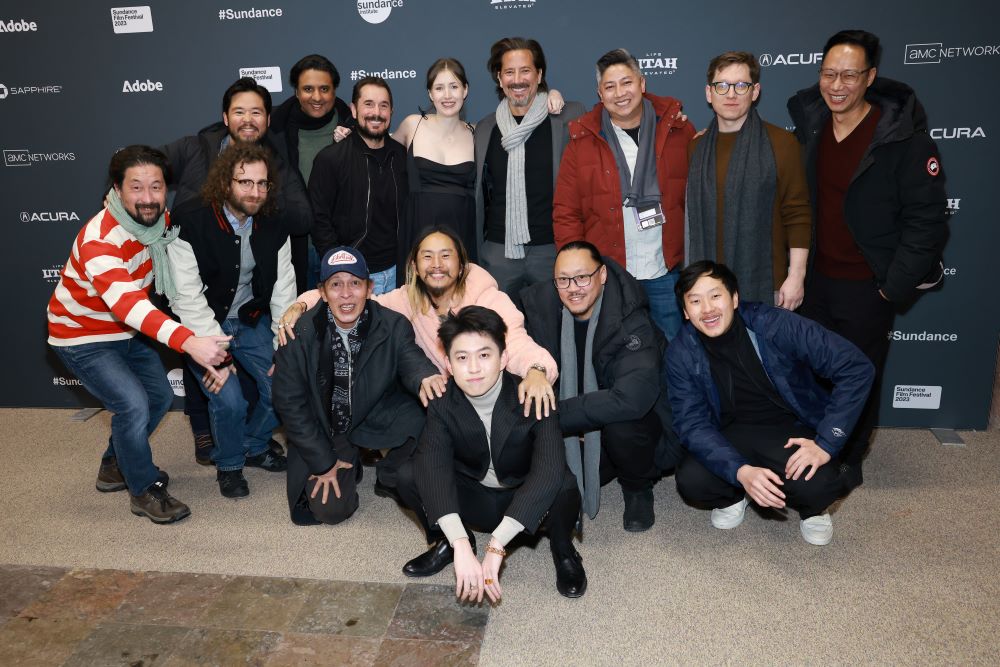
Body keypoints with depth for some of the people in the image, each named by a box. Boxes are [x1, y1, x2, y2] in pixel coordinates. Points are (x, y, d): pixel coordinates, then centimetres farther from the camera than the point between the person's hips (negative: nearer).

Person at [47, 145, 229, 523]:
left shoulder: (161, 220, -9)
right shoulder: (100, 240, -33)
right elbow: (128, 305, -49)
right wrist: (189, 342, -62)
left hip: (126, 332, 8)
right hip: (82, 337, -8)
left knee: (160, 397, 15)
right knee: (133, 405, -20)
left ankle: (115, 466, 37)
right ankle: (144, 490, 3)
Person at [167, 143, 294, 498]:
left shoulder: (274, 229, -5)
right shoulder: (190, 225, -20)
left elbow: (283, 293, -2)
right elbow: (188, 297, -23)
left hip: (251, 321, 5)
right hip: (203, 323, -4)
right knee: (229, 399, -20)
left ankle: (254, 446, 24)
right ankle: (229, 465, 11)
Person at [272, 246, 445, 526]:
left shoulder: (394, 326, -13)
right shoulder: (299, 333, -16)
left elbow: (409, 358, -29)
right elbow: (288, 401, -10)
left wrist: (424, 377, -56)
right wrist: (322, 461, -11)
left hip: (378, 417, 1)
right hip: (322, 429, -1)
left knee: (423, 417, -28)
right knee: (331, 509, -16)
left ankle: (389, 479, 3)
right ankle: (349, 465, 20)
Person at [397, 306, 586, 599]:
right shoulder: (443, 405, -19)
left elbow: (550, 470, -41)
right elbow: (432, 467, -34)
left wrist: (496, 547, -47)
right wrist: (460, 546, -49)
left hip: (525, 504, -2)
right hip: (473, 501, 2)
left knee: (564, 485, -36)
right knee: (408, 474, -23)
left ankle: (563, 551, -3)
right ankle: (446, 543, 5)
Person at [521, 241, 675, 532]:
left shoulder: (631, 320, -27)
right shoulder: (539, 304, -12)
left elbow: (633, 398, -38)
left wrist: (557, 414, -35)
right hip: (575, 432, 4)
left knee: (621, 426, -36)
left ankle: (638, 491, -3)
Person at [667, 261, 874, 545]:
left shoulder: (774, 325, -21)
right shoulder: (681, 354, -13)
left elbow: (856, 367, -19)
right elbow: (692, 424, -14)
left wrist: (826, 443, -25)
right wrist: (740, 471, -32)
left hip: (793, 430, -1)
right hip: (733, 437, 2)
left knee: (818, 484, -31)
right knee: (690, 481, -26)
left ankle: (811, 508, 8)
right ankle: (732, 495, 11)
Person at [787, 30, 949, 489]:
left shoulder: (904, 138, -15)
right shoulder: (808, 128, 1)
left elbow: (926, 219, -13)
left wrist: (894, 286, -16)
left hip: (866, 287, -4)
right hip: (814, 278, 5)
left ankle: (848, 463, 29)